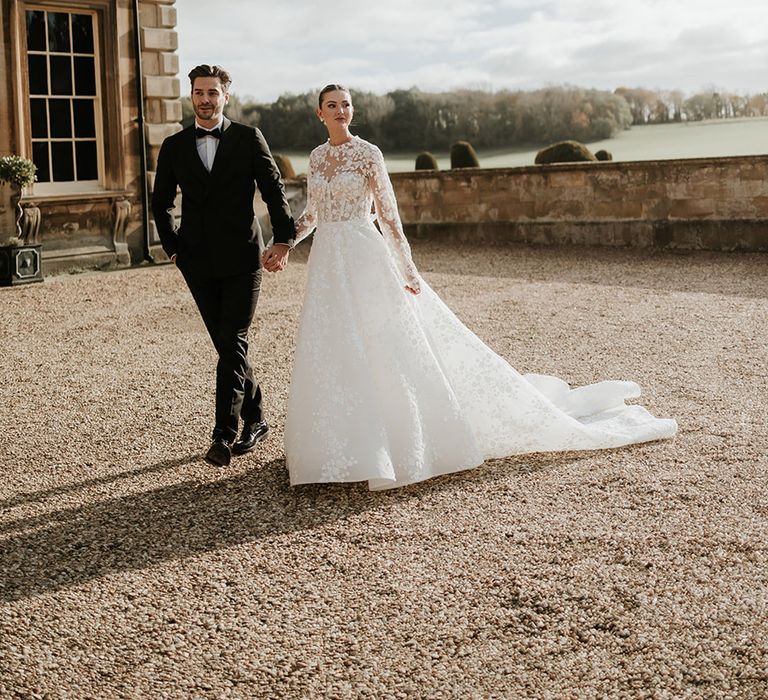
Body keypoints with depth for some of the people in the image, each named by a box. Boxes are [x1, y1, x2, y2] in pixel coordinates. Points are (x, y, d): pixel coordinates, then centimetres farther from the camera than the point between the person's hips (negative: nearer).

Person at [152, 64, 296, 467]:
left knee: (233, 345, -9)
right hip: (198, 263, 3)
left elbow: (273, 191, 2)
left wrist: (283, 240, -3)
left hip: (241, 259, -3)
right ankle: (255, 420, 24)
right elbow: (161, 202, 16)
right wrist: (172, 247, 8)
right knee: (226, 345, 10)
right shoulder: (174, 147, 8)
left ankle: (224, 434, -10)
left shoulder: (248, 139, 1)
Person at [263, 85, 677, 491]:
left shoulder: (367, 154, -6)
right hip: (328, 264, 6)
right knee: (333, 358, 7)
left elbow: (389, 215, -7)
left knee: (387, 349, -5)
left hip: (365, 260, -6)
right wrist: (282, 246, 10)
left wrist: (408, 271, -10)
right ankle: (345, 445, 19)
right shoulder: (316, 157, 11)